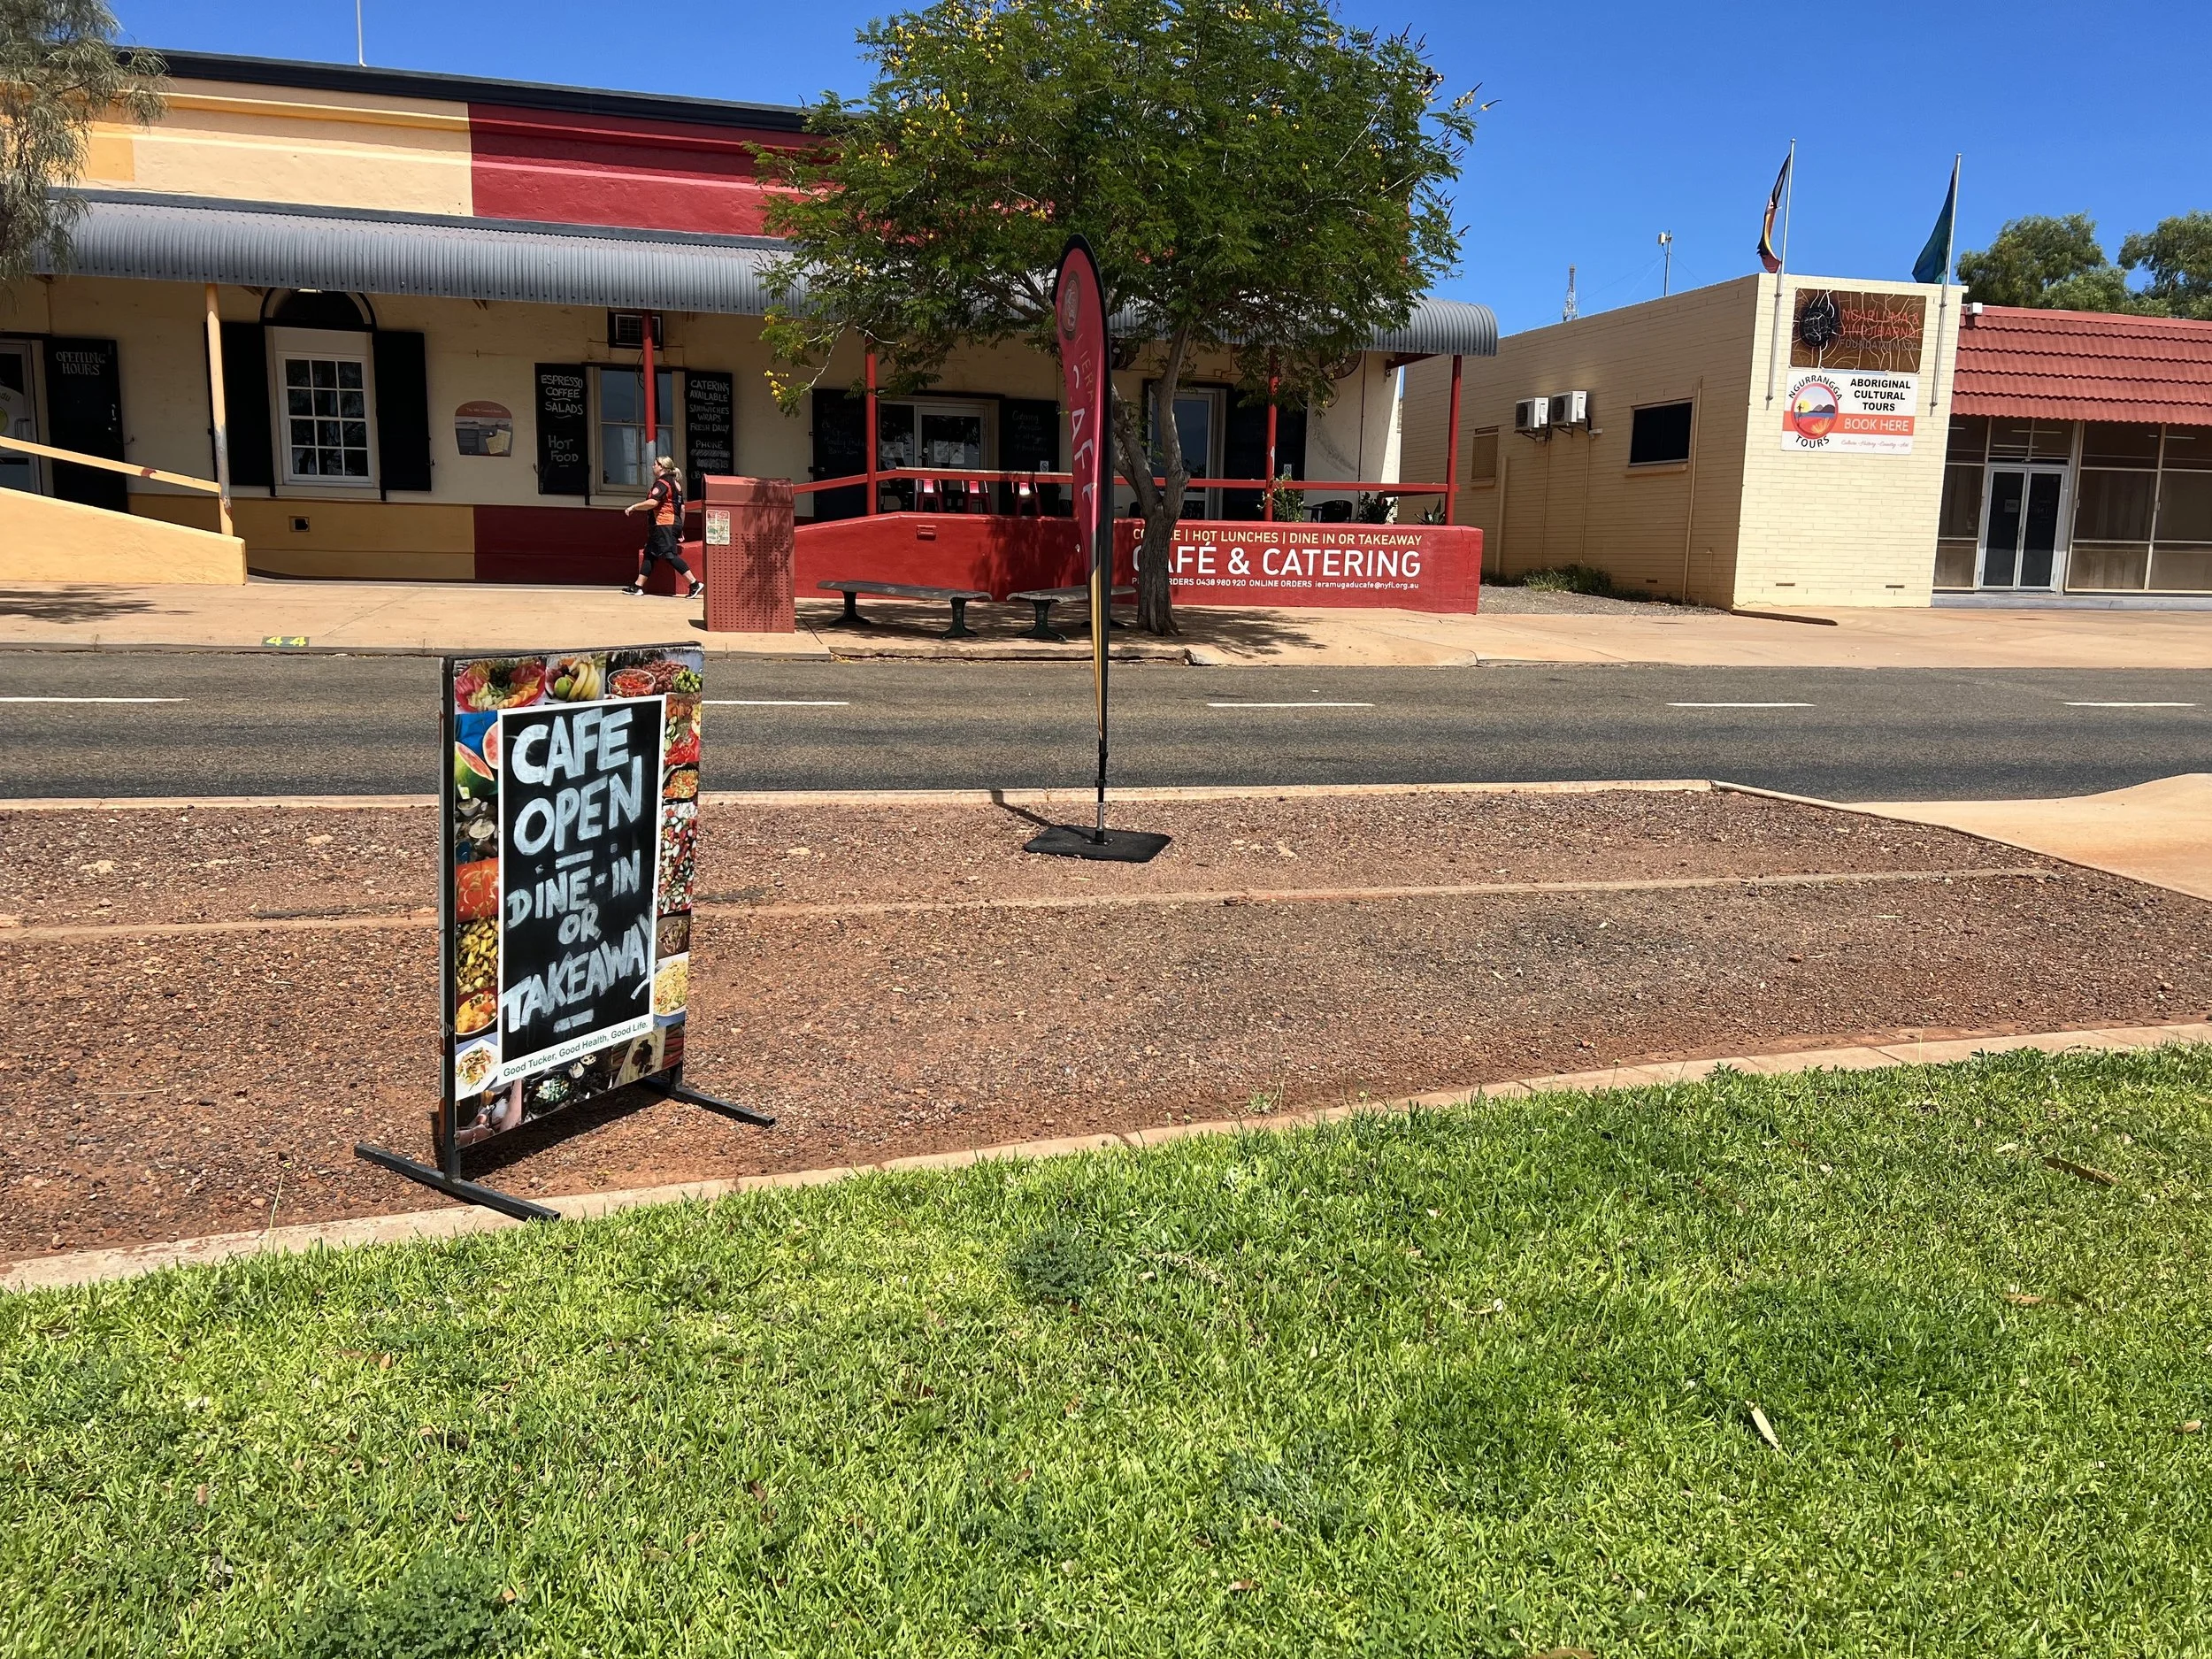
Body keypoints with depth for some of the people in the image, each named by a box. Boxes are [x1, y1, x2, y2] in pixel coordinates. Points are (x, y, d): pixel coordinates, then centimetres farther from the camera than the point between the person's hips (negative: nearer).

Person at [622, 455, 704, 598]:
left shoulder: (662, 483, -9)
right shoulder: (676, 483, 18)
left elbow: (652, 502, -22)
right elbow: (682, 508, 19)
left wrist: (634, 507, -11)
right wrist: (680, 529, 22)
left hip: (664, 524, -10)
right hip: (675, 524, 10)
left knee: (670, 555, -14)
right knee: (649, 554, 13)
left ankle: (695, 583, -21)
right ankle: (638, 586, 16)